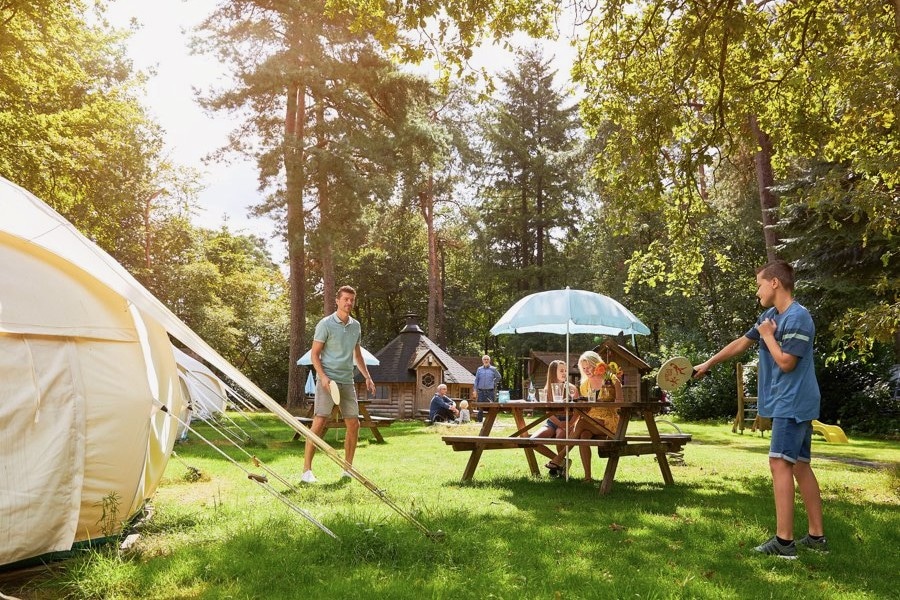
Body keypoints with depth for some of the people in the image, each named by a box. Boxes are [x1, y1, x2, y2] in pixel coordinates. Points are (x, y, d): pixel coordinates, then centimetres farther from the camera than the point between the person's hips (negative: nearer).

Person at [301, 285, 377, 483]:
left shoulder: (356, 326, 13)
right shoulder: (326, 324, -6)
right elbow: (314, 354, -6)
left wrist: (367, 376, 14)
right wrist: (323, 376, -19)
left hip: (347, 381, 6)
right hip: (328, 381, -6)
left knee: (353, 424, 5)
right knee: (319, 423, -13)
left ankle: (348, 469, 17)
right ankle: (306, 470, -8)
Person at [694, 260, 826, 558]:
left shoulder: (798, 317, -17)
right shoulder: (770, 316, 12)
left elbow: (786, 362, -21)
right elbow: (741, 343, 21)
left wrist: (767, 335, -8)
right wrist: (708, 363, 26)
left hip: (792, 404, -9)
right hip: (790, 403, 9)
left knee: (780, 465, -10)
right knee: (800, 467, 11)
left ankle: (784, 541, -8)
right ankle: (816, 536, 17)